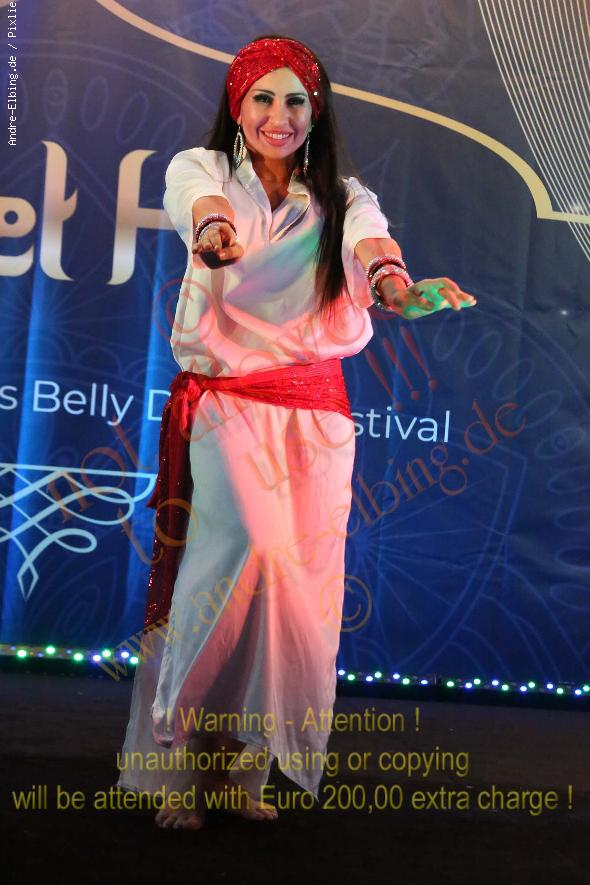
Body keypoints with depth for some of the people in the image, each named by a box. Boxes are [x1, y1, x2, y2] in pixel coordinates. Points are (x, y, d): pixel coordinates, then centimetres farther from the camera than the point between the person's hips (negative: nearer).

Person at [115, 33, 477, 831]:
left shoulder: (340, 195, 9)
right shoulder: (201, 166, 3)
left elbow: (369, 238, -15)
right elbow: (200, 198, -23)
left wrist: (393, 279, -39)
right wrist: (214, 228, -48)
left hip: (316, 413, 3)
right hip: (225, 402, -3)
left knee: (299, 585, 1)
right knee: (253, 555, -21)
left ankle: (244, 765, 18)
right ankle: (180, 765, -5)